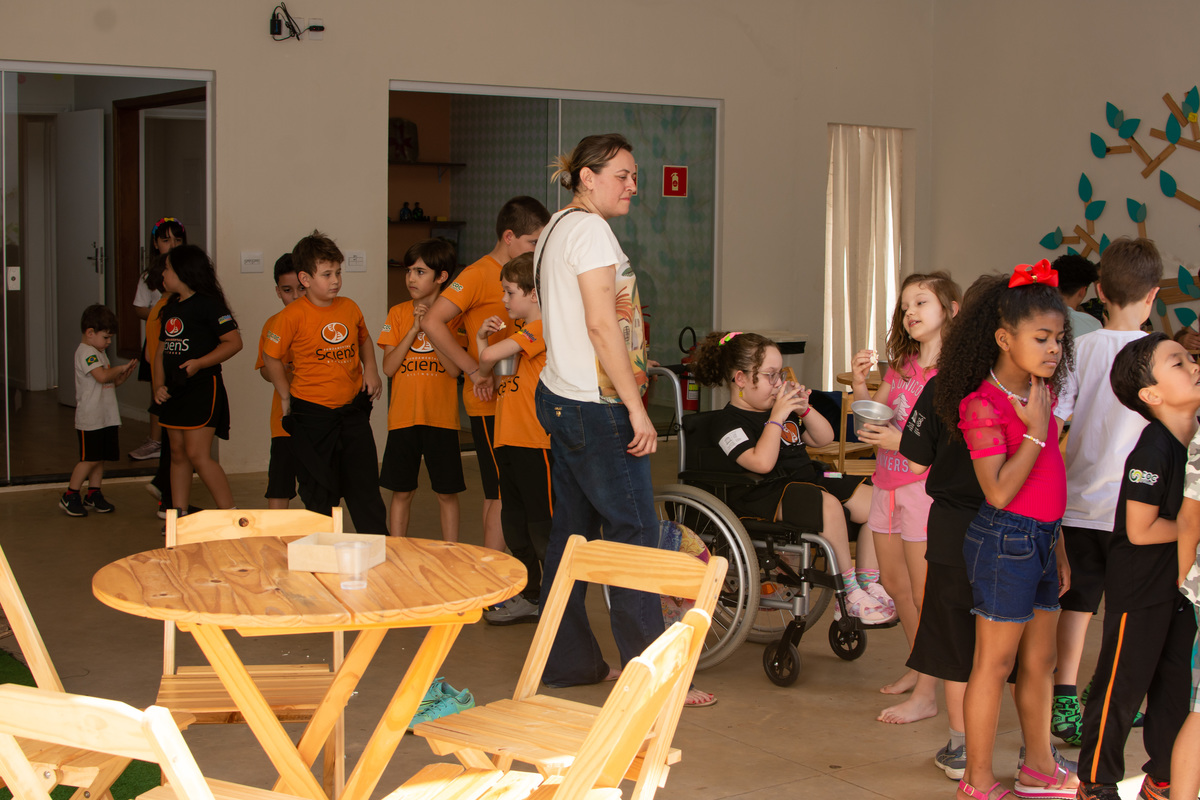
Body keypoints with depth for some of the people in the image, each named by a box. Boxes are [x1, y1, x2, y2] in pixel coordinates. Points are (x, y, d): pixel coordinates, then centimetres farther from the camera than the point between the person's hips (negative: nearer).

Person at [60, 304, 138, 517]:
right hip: (90, 418, -9)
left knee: (100, 458, 11)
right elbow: (102, 376, -27)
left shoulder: (98, 353, 19)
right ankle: (69, 496, 3)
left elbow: (109, 384, 22)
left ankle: (93, 495, 18)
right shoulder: (86, 352, -13)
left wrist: (123, 376, 5)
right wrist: (121, 368, -13)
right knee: (90, 458, -6)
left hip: (106, 417, 9)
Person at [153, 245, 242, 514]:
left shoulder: (208, 304, -10)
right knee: (178, 454, 11)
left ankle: (231, 513, -7)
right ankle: (179, 515, 17)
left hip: (203, 386, -8)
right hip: (174, 390, 9)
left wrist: (199, 363, -22)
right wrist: (158, 386, 6)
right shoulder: (171, 307, 15)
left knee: (198, 454, -12)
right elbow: (161, 349, 19)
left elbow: (234, 342, -15)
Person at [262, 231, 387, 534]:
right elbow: (271, 357, -2)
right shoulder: (291, 316, -11)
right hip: (312, 415, -4)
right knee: (319, 494, 4)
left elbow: (363, 339, 24)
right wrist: (287, 396, 0)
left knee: (366, 487, 7)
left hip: (353, 409, 4)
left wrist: (370, 370, 9)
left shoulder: (349, 307, 5)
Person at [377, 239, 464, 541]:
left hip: (442, 417, -1)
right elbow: (388, 367, -4)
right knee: (401, 492, 7)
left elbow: (454, 369, -10)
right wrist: (414, 329, -11)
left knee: (447, 492, 4)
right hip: (403, 416, 2)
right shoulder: (398, 313, 5)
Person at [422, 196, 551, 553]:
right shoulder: (479, 274, -11)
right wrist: (475, 370, -19)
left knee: (498, 494, 12)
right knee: (502, 496, -6)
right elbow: (433, 323, -20)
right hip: (491, 404, -8)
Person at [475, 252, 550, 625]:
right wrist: (483, 335, 5)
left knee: (542, 525, -4)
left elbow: (489, 357, -22)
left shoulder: (541, 328, -12)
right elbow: (486, 370, 21)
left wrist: (483, 344, 1)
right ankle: (528, 597, 25)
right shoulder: (521, 333, 18)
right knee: (515, 523, 15)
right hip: (510, 440, 10)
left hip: (535, 442, -10)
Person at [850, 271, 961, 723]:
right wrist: (859, 384, -1)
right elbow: (872, 418, 16)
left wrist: (902, 441, -24)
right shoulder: (900, 366, 12)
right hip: (888, 484, 8)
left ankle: (926, 695, 3)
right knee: (893, 583, 18)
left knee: (925, 593, -3)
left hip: (926, 485, -8)